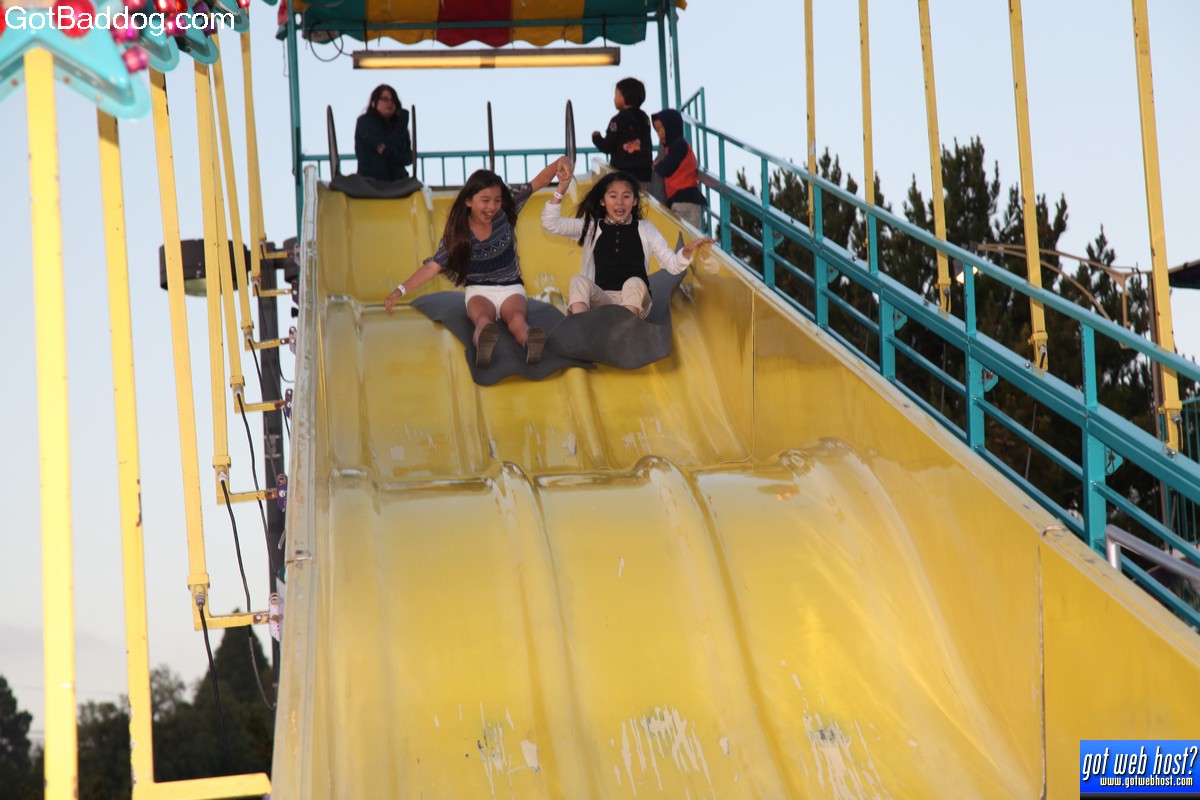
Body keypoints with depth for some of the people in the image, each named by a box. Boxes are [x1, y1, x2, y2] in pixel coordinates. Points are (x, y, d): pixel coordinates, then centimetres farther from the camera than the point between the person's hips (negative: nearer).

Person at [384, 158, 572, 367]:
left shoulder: (505, 213, -4)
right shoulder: (457, 233, -6)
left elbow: (540, 182, -5)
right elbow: (432, 266, -7)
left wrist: (560, 163, -25)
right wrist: (401, 290, -19)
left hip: (511, 289, 1)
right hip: (479, 292, -1)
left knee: (518, 320, -36)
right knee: (483, 320, -38)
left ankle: (531, 345, -72)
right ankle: (483, 348, -74)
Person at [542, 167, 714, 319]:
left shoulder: (645, 229, 12)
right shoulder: (591, 227, 13)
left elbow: (672, 265, 6)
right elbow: (551, 224, 4)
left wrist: (687, 251, -17)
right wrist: (561, 189, -9)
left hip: (635, 302, -1)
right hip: (601, 301, 1)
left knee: (634, 283, -32)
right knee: (579, 281, -27)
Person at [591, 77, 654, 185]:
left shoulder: (618, 120, -8)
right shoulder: (645, 118, 12)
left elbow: (607, 147, -7)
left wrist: (596, 137, 11)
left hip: (623, 174, -6)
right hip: (644, 173, 6)